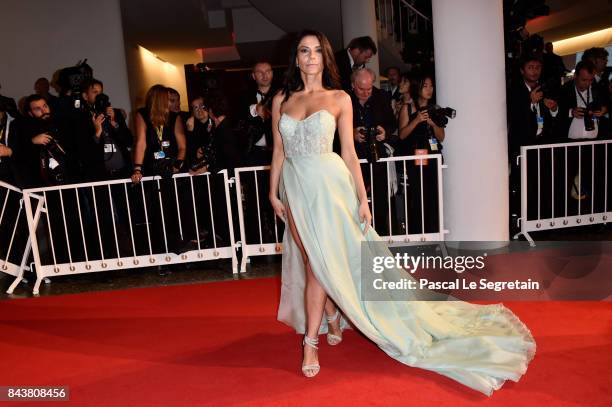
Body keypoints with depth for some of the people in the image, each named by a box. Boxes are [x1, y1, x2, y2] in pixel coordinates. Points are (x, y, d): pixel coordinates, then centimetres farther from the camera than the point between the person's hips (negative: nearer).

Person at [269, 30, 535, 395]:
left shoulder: (339, 99, 0)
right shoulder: (281, 100, 8)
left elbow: (349, 154, 0)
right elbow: (278, 152, 9)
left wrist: (362, 199, -3)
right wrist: (273, 193, 4)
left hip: (328, 183, -3)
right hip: (295, 186, 3)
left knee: (319, 263, -4)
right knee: (313, 262, 10)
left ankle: (311, 341, 10)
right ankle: (332, 319, 35)